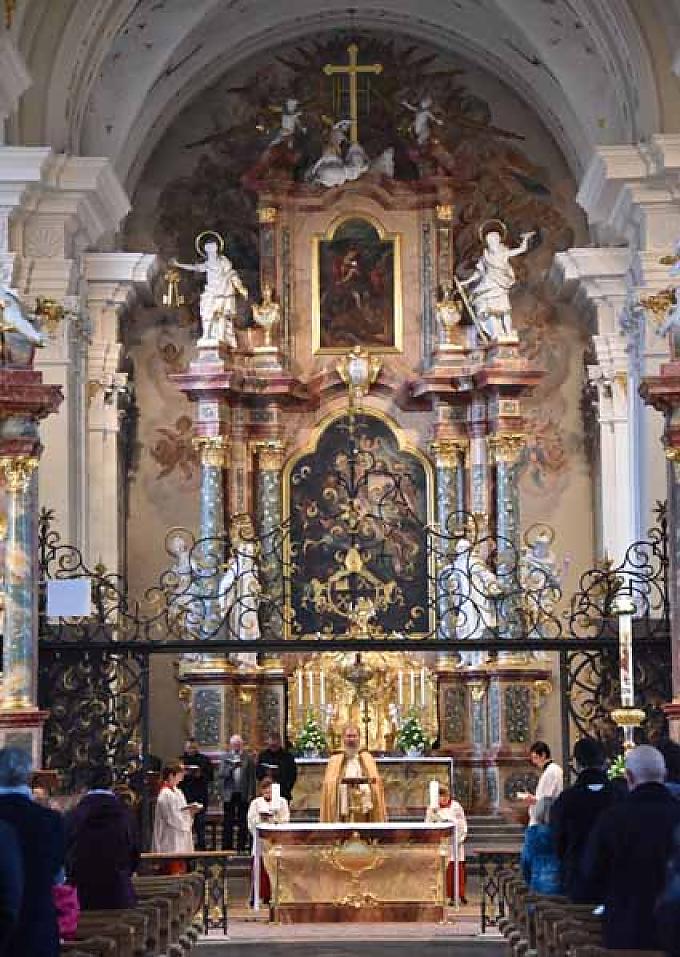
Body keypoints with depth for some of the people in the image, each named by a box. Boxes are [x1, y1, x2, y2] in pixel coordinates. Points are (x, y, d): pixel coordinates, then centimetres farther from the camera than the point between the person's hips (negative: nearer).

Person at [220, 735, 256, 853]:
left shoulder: (248, 758, 4)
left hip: (243, 794, 0)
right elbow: (221, 775, -2)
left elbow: (252, 777, 3)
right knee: (228, 823, 1)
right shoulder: (226, 757, 6)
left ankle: (242, 847, 9)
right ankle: (227, 848, 6)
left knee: (243, 823, 3)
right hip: (229, 794, 0)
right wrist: (232, 767, -18)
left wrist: (250, 794, -3)